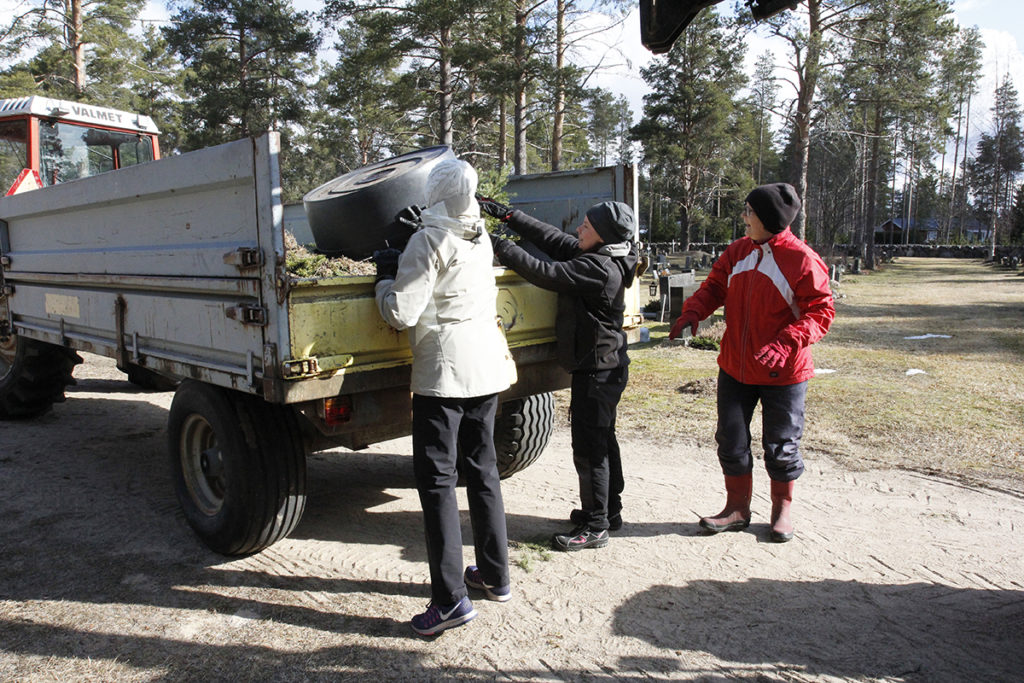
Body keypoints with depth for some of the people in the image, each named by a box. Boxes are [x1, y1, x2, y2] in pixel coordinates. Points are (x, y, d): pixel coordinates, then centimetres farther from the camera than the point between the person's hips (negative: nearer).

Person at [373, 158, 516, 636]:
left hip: (444, 372, -8)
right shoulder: (480, 238, 10)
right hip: (487, 365, 8)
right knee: (482, 469, 16)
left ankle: (451, 598, 1)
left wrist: (385, 278, 3)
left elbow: (403, 314, -15)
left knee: (436, 479, -1)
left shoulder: (429, 241, -12)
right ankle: (495, 575, 27)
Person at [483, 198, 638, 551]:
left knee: (589, 448, -2)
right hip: (606, 366, 10)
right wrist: (505, 214, 7)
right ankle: (609, 511, 34)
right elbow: (550, 237, 8)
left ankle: (595, 528, 9)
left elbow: (544, 273, -26)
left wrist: (500, 247, -19)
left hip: (597, 370, -10)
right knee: (602, 440, 20)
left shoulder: (599, 268, -23)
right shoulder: (597, 257, 6)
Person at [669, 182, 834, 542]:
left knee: (781, 445, 10)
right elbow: (714, 286, 8)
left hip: (782, 374, -5)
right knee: (731, 441, 10)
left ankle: (781, 510, 31)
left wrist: (786, 343, -29)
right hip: (735, 367, 5)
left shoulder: (802, 260, -14)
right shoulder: (738, 251, 4)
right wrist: (692, 313, -12)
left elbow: (820, 312, -14)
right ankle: (737, 509, 27)